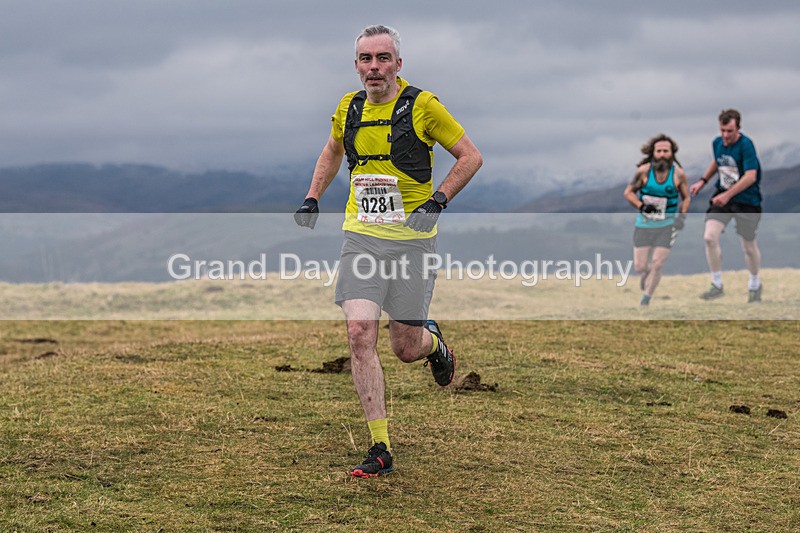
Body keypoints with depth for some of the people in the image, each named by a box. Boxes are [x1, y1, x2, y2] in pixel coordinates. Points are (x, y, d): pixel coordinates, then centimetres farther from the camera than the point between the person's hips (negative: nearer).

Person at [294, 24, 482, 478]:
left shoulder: (423, 106, -7)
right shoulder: (348, 108, 7)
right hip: (361, 235, 3)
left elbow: (471, 156, -1)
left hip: (411, 238, -3)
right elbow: (333, 151, 27)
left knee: (406, 349, 0)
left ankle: (433, 342, 42)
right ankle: (381, 449, -9)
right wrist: (313, 198, 14)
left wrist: (438, 202, -14)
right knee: (360, 331, -14)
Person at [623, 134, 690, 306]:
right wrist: (641, 206, -17)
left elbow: (686, 197, 8)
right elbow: (628, 192, 0)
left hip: (667, 225, 0)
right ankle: (646, 274, 38)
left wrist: (682, 215, -8)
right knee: (639, 267, 0)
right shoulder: (643, 171, -10)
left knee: (657, 265, -9)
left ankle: (646, 298, 11)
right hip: (644, 223, 1)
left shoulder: (678, 174, -7)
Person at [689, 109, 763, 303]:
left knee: (748, 246, 7)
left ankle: (755, 285, 34)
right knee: (709, 237, -13)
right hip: (722, 195, 5)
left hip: (746, 200, -5)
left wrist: (728, 195, -33)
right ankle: (717, 285, 1)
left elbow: (751, 176, -28)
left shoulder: (745, 145, -20)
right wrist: (703, 181, 14)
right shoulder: (717, 143, 0)